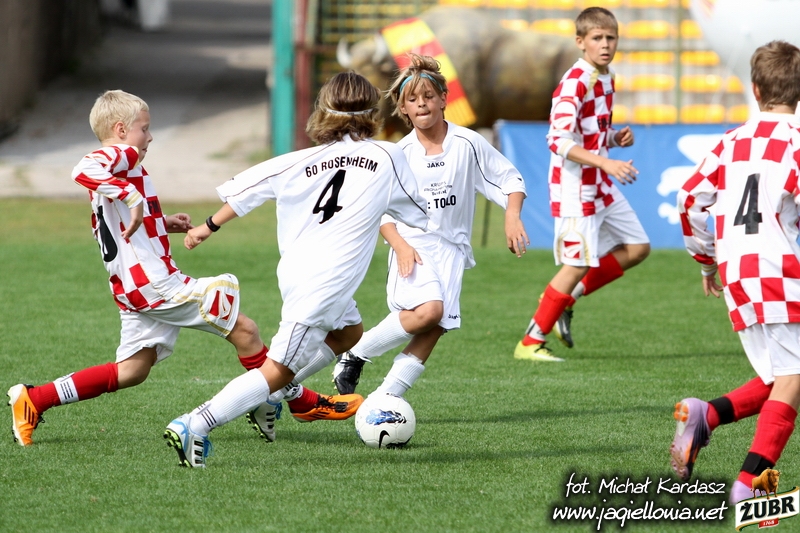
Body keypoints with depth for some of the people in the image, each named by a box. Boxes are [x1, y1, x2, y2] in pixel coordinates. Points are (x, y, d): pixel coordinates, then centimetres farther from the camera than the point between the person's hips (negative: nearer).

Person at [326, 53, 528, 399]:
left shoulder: (468, 144, 1)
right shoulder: (399, 155, 2)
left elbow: (510, 179, 8)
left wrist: (512, 217, -10)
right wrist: (399, 244, -10)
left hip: (451, 249, 2)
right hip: (413, 246, -2)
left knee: (433, 331, -11)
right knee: (428, 309, -27)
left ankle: (385, 398, -5)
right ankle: (354, 357, -9)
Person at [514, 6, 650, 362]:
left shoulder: (606, 79, 11)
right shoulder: (575, 83, -18)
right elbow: (559, 140, -26)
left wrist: (617, 138, 1)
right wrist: (606, 163, -34)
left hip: (601, 186, 9)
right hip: (575, 188, -9)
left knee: (637, 248, 11)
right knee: (579, 263, -9)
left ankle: (566, 299, 18)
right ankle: (531, 343, 1)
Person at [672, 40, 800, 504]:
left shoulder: (734, 141, 14)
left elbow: (690, 198, 16)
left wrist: (706, 257, 27)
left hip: (736, 275, 7)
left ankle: (706, 415, -5)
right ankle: (750, 482, -18)